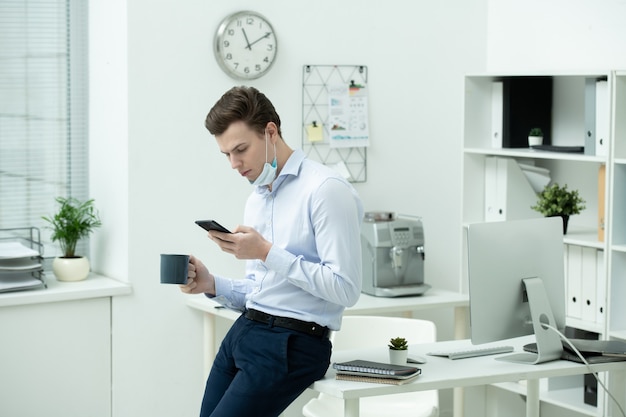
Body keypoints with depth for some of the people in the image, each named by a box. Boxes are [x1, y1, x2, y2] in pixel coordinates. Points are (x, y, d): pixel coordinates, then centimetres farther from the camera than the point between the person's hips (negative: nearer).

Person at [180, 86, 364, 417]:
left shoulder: (326, 190, -11)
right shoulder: (255, 200, 17)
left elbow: (345, 289, -18)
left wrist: (267, 252, -18)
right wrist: (212, 285, 2)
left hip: (292, 343, -8)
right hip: (244, 331, 9)